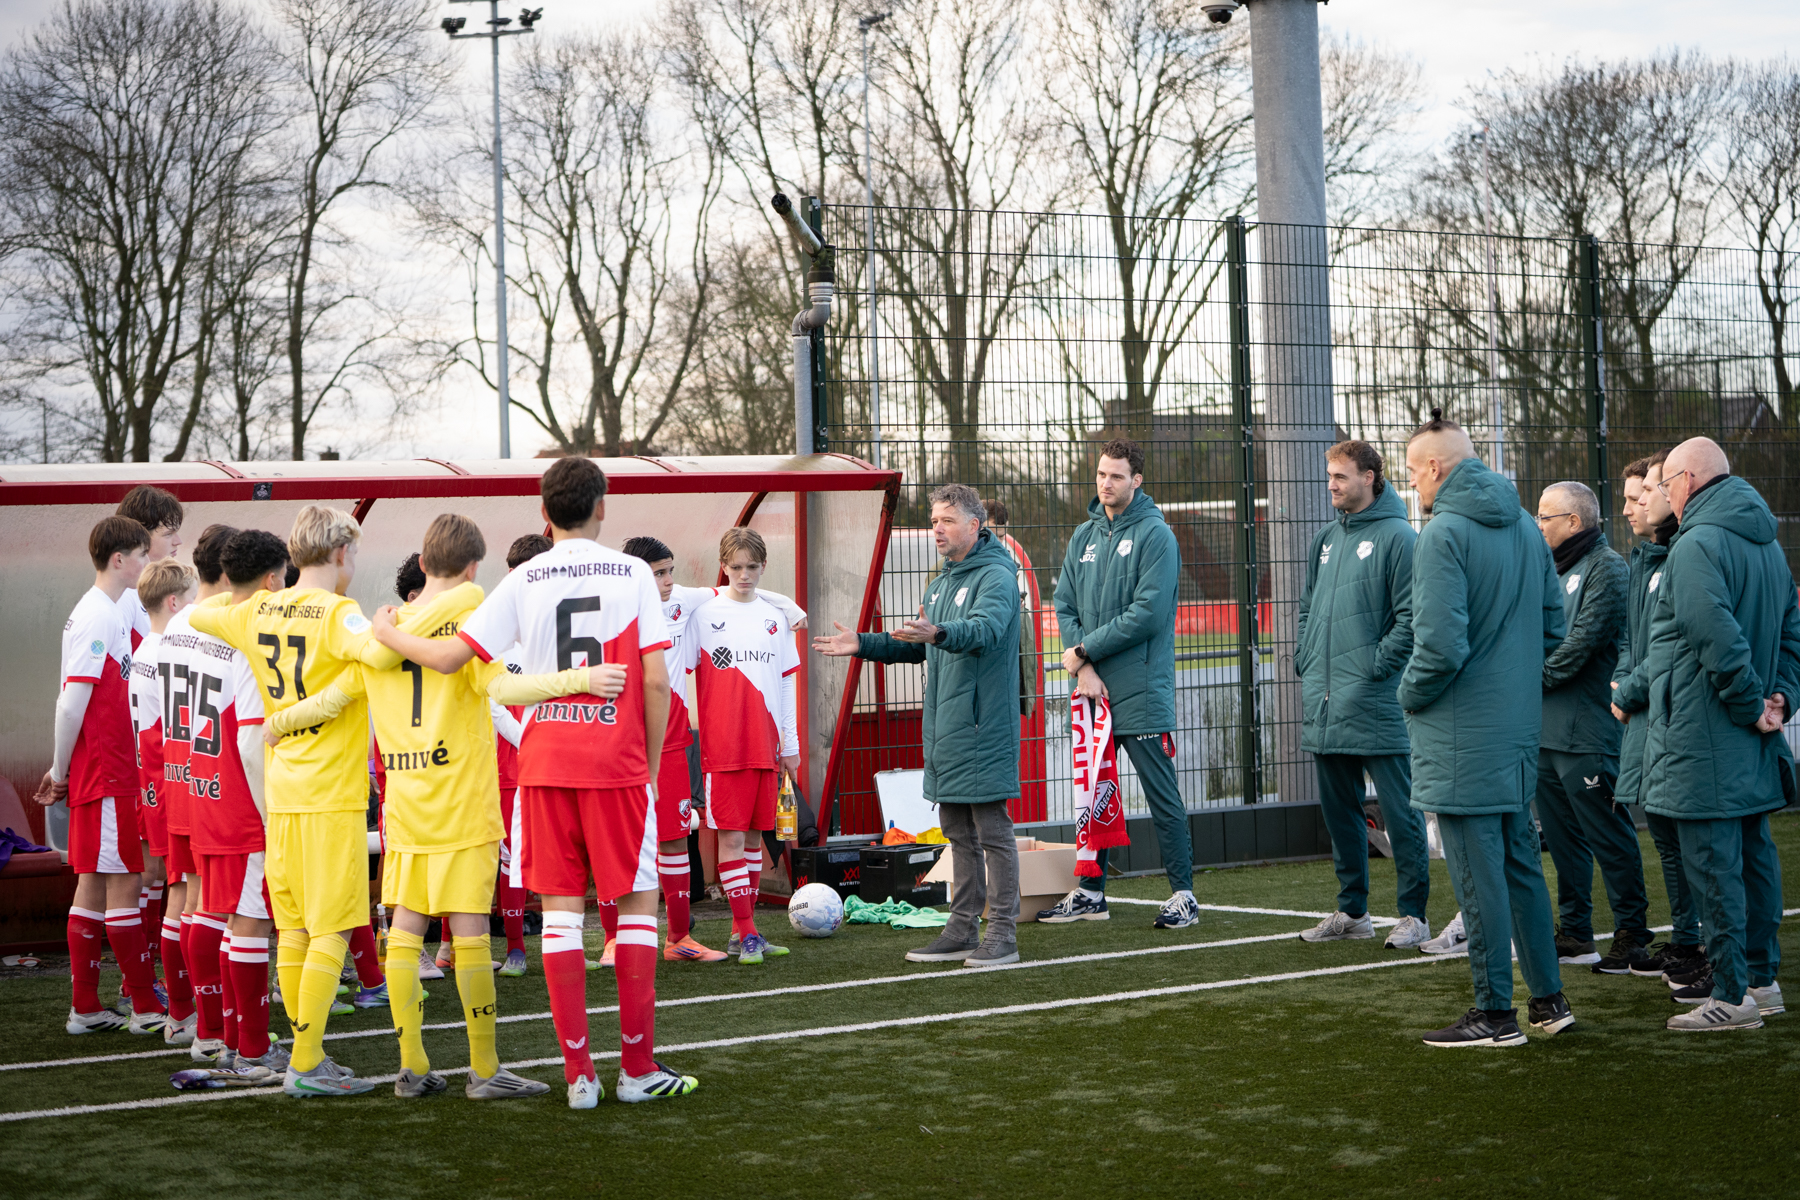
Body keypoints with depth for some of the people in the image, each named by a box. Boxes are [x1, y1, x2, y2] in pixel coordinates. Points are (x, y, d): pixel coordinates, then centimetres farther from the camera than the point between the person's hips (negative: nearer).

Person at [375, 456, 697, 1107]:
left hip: (544, 763, 2)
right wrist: (652, 762, 7)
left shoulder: (523, 581, 2)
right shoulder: (632, 573, 0)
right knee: (638, 903, 8)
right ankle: (638, 1066, 7)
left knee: (560, 908, 5)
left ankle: (578, 1071, 2)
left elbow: (449, 656, -3)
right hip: (616, 762, -2)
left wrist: (386, 634, 16)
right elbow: (655, 681, -5)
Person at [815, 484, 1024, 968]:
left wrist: (939, 632, -47)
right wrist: (863, 644, 19)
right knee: (959, 832, 12)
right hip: (944, 729, 9)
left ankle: (1003, 934, -2)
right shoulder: (941, 584, 19)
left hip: (983, 728, -9)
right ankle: (962, 931, 18)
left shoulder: (996, 577, -10)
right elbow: (919, 645, 29)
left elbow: (986, 629, -29)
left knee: (993, 830, -5)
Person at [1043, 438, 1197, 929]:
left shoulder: (1155, 535, -7)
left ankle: (1183, 895, 2)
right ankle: (1090, 892, 20)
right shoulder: (1084, 536, 13)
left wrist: (1085, 650, -12)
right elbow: (1065, 606, 9)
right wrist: (1084, 670, -6)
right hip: (1091, 687, 6)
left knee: (1163, 797, -3)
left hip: (1142, 692, -6)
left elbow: (1147, 613, -16)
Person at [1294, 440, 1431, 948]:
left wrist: (1375, 667, -17)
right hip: (1324, 706, 8)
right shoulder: (1325, 540, 16)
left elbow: (1411, 617, -13)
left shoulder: (1398, 537, -8)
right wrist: (1307, 661, 12)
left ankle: (1413, 914, 3)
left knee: (1399, 813, -3)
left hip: (1375, 704, -8)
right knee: (1339, 811, 13)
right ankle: (1352, 910, 22)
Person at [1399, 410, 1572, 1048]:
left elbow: (1441, 645, -23)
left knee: (1478, 874, -2)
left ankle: (1496, 1013, 3)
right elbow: (1554, 626, 15)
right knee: (1520, 862, 16)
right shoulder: (1526, 528, 10)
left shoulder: (1444, 535, -16)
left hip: (1460, 736, -8)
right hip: (1520, 726, 8)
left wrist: (1409, 694, -7)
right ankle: (1549, 999, 21)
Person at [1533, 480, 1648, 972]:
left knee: (1609, 838, -3)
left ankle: (1632, 936, 4)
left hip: (1588, 733, -9)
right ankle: (1574, 934, 21)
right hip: (1546, 729, 9)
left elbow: (1582, 644, -17)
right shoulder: (1554, 568, 18)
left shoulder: (1607, 570, -10)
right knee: (1561, 835, 13)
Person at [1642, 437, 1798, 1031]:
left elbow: (1719, 639, -26)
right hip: (1751, 752, 9)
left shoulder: (1697, 545, -16)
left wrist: (1751, 705, -16)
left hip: (1704, 737, -9)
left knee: (1713, 865, -6)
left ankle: (1732, 995, -5)